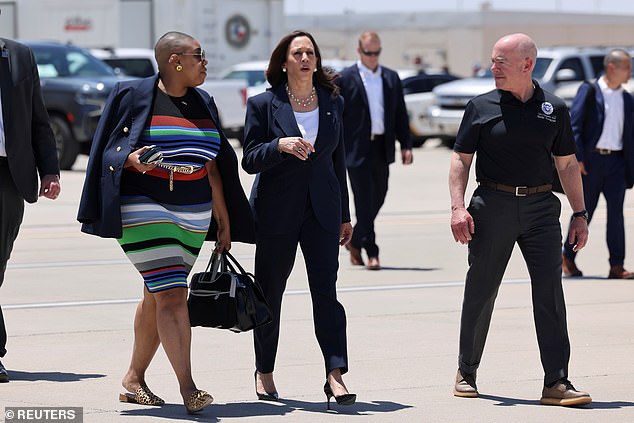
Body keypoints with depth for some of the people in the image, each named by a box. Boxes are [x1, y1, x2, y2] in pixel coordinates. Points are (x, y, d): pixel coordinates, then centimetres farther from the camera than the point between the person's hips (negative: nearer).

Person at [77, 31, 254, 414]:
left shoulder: (203, 103, 11)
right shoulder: (134, 95, -5)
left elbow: (212, 166, 15)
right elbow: (108, 151, -3)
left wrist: (223, 218, 13)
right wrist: (131, 158, -25)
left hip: (192, 215, 6)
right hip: (143, 210, -6)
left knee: (157, 295, 10)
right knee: (172, 296, -14)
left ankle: (134, 378, 22)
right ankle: (188, 388, -17)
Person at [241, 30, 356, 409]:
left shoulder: (332, 102, 8)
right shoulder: (263, 104, -2)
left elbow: (338, 161, 13)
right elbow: (250, 160, -5)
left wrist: (344, 215, 14)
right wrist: (280, 146, -24)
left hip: (322, 210, 2)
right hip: (276, 211, -2)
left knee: (326, 289, -9)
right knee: (270, 292, 7)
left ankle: (335, 374, -15)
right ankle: (265, 372, 22)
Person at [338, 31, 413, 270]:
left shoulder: (391, 78, 11)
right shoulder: (345, 79, -2)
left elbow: (400, 114, 13)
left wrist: (405, 145, 4)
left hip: (382, 149, 5)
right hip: (357, 149, -5)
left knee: (377, 198, 11)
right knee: (364, 200, -7)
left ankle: (355, 241, 31)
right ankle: (371, 253, -6)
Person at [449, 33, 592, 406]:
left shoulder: (553, 109, 7)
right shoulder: (482, 107, 3)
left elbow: (567, 164, 13)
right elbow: (461, 159, 4)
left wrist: (579, 213, 8)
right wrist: (458, 207, -8)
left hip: (540, 207, 1)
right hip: (493, 204, -1)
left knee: (550, 292, -7)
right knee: (481, 292, 6)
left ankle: (557, 383, -7)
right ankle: (467, 373, 22)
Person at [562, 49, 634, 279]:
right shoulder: (589, 91, -3)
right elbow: (574, 125, -8)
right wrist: (577, 158, -15)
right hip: (591, 159, -4)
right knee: (584, 211, 4)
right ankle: (568, 256, 21)